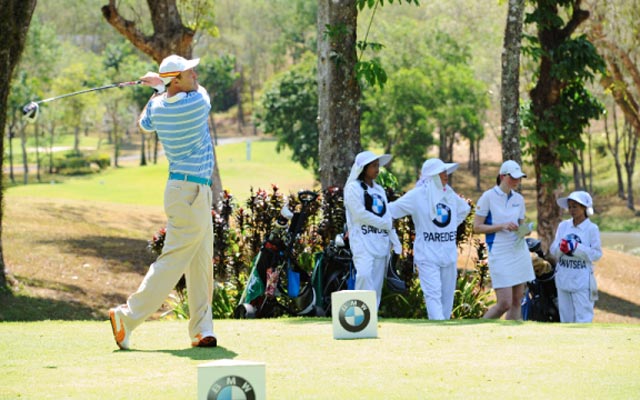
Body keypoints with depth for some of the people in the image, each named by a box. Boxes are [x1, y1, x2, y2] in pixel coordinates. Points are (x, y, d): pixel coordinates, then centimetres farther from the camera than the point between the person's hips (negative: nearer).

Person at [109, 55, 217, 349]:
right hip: (192, 192, -9)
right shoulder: (198, 102, -15)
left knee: (201, 264, 9)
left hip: (182, 189, 9)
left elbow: (145, 124, 28)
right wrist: (161, 82, 19)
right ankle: (128, 317, -6)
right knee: (172, 261, -7)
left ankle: (202, 330, 8)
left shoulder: (158, 107, 4)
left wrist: (157, 89, 37)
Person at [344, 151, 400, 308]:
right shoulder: (353, 188, -2)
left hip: (381, 242, 7)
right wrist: (385, 224, -4)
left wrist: (395, 242, 6)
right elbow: (360, 214, -12)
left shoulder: (379, 190, 20)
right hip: (362, 241, -7)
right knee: (365, 274, -25)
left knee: (377, 283, 3)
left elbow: (388, 218, 16)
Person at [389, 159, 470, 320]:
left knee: (447, 297, 8)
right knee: (433, 295, -16)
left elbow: (465, 209, 31)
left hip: (449, 255, 6)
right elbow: (390, 210, -5)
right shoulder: (417, 195, -7)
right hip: (427, 254, -6)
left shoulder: (450, 195, 10)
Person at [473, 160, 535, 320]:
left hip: (519, 251, 6)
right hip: (500, 253, -6)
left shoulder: (519, 199, 10)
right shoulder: (488, 197, -7)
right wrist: (502, 226, -17)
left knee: (517, 302, 3)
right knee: (504, 303, -11)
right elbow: (477, 227, -7)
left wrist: (525, 230, -4)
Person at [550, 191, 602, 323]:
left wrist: (576, 248, -19)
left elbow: (597, 254, -9)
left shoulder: (591, 228, -7)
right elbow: (553, 250, 4)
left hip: (582, 280, -5)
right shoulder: (563, 226, 6)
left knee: (583, 316, -3)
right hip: (563, 277, 5)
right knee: (565, 315, 13)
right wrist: (561, 247, -18)